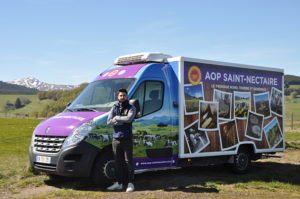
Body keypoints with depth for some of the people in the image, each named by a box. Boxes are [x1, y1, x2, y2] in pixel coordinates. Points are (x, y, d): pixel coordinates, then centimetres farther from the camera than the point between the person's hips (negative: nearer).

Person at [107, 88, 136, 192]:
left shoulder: (131, 108, 2)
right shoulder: (114, 108, 13)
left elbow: (129, 118, -19)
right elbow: (109, 121, 0)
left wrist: (117, 118, -7)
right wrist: (123, 120, -9)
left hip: (127, 139, -4)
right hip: (116, 138, 4)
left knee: (128, 161, -2)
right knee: (118, 162, 9)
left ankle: (130, 183, 5)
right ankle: (119, 183, 17)